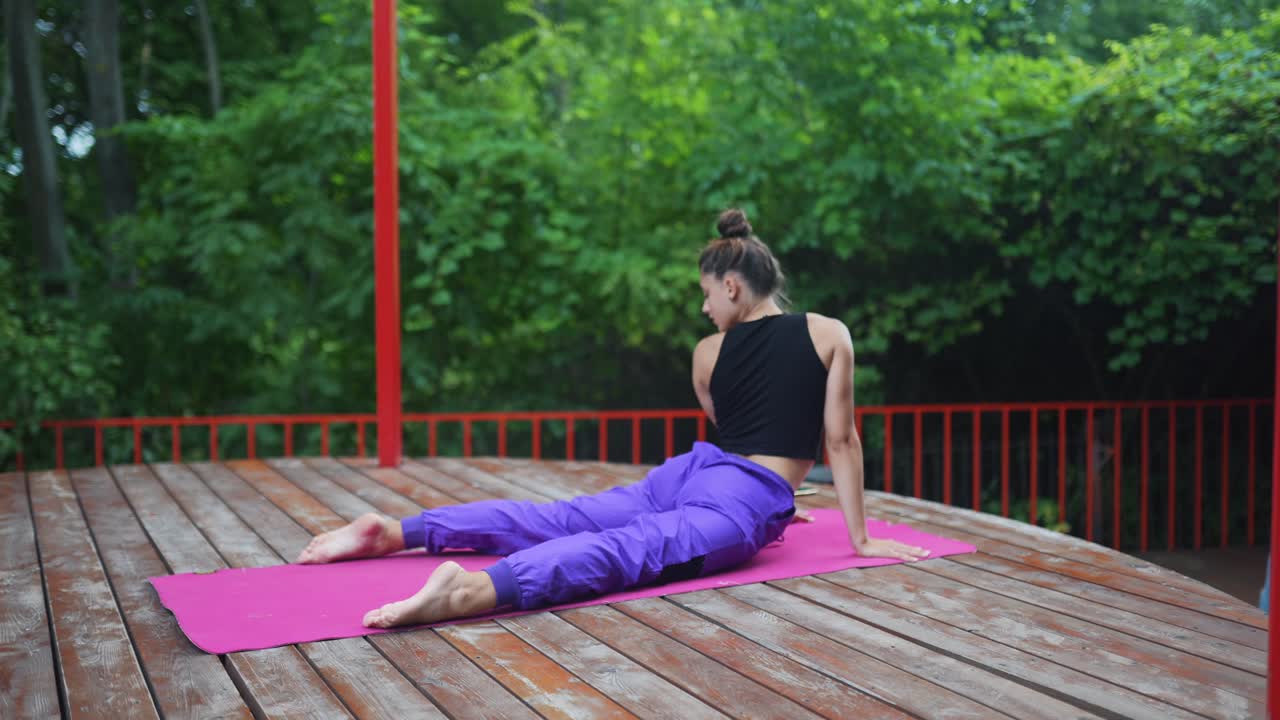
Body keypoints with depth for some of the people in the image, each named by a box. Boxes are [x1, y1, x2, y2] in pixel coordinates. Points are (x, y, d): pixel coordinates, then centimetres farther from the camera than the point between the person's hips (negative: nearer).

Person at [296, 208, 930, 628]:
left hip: (690, 473, 5)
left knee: (549, 520, 7)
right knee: (628, 552, -29)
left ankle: (393, 531, 0)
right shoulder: (830, 335, 9)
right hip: (743, 501, -5)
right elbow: (840, 440, 6)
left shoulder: (706, 354, 20)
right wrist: (860, 537, 11)